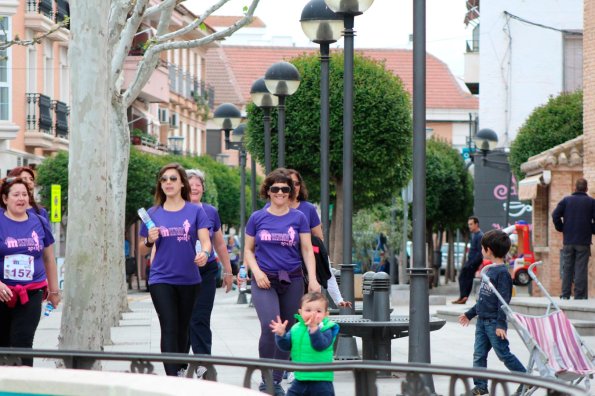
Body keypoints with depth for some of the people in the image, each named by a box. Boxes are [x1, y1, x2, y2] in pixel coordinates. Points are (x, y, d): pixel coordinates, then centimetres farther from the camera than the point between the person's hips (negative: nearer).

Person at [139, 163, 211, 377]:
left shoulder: (195, 211, 0)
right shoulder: (153, 213, 3)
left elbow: (205, 241, -7)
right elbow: (145, 248, 10)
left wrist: (204, 253, -30)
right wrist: (150, 241, -13)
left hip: (189, 279, 1)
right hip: (161, 279, -1)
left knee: (183, 327, 15)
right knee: (169, 328, -10)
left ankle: (181, 369, 33)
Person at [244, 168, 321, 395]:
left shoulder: (298, 218, 5)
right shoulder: (257, 218, 4)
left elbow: (307, 250, 5)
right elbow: (248, 250, 10)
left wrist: (313, 279, -6)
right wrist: (257, 271, -7)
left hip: (292, 280, 2)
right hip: (264, 281, -2)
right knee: (269, 326, -20)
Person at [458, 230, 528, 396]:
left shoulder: (502, 272, -16)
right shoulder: (489, 270, 12)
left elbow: (504, 300, -20)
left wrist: (500, 324, -23)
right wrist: (469, 314, 24)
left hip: (494, 322, -9)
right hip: (482, 320, 9)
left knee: (504, 354, -3)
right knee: (479, 355, 7)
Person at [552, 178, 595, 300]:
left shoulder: (566, 200, 4)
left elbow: (555, 215, -5)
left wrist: (561, 229, 7)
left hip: (568, 241, 2)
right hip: (584, 242, -2)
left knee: (567, 268, 9)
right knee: (581, 269, -1)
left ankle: (565, 295, 9)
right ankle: (580, 295, -4)